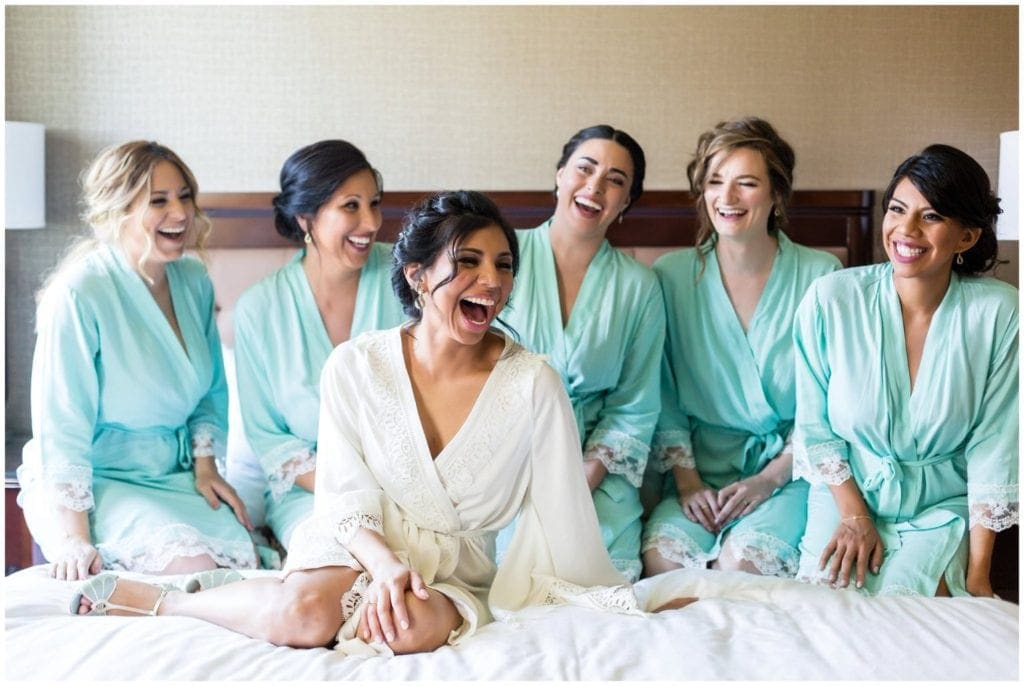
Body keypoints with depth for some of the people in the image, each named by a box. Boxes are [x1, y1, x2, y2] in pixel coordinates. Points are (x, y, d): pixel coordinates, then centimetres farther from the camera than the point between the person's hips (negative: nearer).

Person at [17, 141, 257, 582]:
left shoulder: (194, 281, 2)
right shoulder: (79, 293, -20)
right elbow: (61, 426, -20)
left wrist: (205, 464, 1)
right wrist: (74, 540, -22)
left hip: (173, 475, 6)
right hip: (91, 482, -6)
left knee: (249, 557, -15)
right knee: (192, 565, -26)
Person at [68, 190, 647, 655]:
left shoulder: (533, 384, -12)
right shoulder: (355, 365, -9)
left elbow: (561, 518, -6)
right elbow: (344, 493, -7)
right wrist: (386, 563, -25)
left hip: (458, 567, 1)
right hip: (361, 539, 0)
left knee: (419, 629, -34)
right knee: (304, 614, -32)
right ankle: (153, 599, -6)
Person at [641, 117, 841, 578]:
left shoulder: (820, 277, -2)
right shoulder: (671, 276, 3)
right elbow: (663, 397, 4)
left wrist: (770, 478, -11)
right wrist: (686, 479, -8)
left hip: (790, 466, -1)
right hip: (702, 461, 2)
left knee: (745, 559, -29)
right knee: (662, 556, -26)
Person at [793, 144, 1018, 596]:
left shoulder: (998, 313, -12)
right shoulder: (830, 299, -11)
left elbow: (993, 445, -8)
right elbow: (813, 425, -2)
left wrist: (977, 574, -8)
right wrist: (854, 516, -9)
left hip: (943, 506, 0)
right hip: (846, 494, 0)